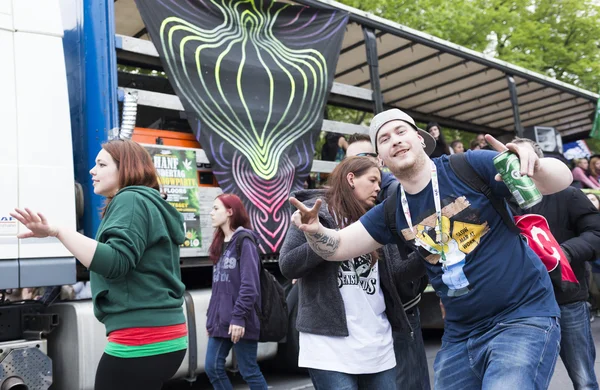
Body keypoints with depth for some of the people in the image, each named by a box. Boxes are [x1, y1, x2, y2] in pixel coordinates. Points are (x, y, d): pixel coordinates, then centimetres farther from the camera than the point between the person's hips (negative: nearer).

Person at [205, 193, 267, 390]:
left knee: (249, 371, 1)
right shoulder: (220, 243, 15)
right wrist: (211, 316, 15)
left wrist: (239, 317, -22)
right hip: (221, 320, 8)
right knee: (213, 367, 7)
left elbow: (249, 285, -18)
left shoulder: (244, 241, -9)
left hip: (239, 321, -8)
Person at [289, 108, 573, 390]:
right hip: (459, 334, 5)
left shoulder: (469, 167, -11)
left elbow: (561, 180, -11)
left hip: (523, 317, -5)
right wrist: (315, 230, -17)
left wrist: (535, 165, -35)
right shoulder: (391, 211, 4)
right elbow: (337, 247, 6)